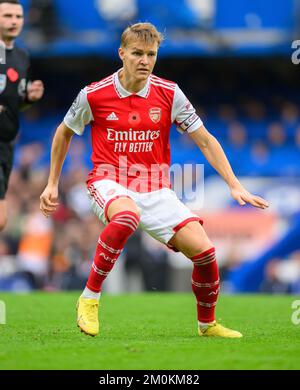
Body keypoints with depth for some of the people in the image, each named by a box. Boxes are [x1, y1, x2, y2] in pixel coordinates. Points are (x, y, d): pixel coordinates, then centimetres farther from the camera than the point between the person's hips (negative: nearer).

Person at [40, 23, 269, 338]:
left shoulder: (169, 94, -3)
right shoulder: (93, 95, -6)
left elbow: (205, 140, 3)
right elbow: (64, 133, 13)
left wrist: (235, 186, -5)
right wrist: (52, 184, 14)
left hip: (155, 190, 3)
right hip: (109, 183, -3)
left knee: (203, 249, -12)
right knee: (128, 215, -40)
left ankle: (207, 323, 16)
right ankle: (89, 297, -25)